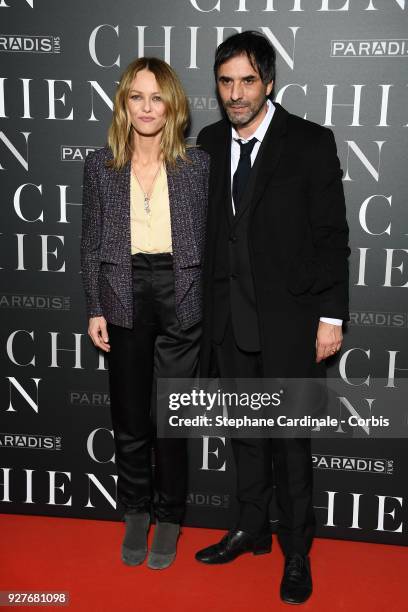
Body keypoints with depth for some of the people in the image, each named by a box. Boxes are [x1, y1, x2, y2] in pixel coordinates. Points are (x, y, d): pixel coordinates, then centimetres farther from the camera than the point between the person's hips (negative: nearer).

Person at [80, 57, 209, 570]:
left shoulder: (196, 163, 1)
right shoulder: (100, 165, 3)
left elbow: (208, 237, 2)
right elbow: (91, 244, 5)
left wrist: (211, 307, -1)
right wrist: (94, 310, 0)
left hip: (180, 299, -1)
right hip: (124, 300, 1)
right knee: (129, 418, 10)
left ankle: (169, 519, 27)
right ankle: (135, 513, 32)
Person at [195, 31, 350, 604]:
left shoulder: (310, 142, -7)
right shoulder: (209, 143, 5)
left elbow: (332, 235, -7)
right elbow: (207, 230, 9)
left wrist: (332, 316, -10)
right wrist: (205, 308, 8)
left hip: (288, 318, -4)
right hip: (229, 318, 4)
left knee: (291, 438, 6)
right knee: (245, 430, 17)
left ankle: (297, 551, 24)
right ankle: (251, 528, 35)